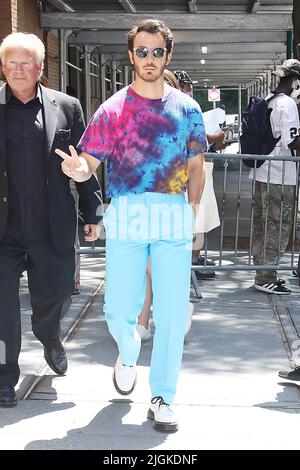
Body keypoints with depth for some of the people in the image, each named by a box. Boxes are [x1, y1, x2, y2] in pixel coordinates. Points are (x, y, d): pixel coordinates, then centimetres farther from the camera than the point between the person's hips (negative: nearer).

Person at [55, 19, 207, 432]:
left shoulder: (186, 108, 9)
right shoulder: (113, 109, 2)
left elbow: (195, 166, 15)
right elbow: (88, 164, -3)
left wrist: (191, 213, 6)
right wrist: (77, 169, -26)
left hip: (175, 219, 1)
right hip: (126, 217, -1)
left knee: (172, 313, 0)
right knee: (119, 310, -2)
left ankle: (163, 395, 15)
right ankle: (128, 353, 34)